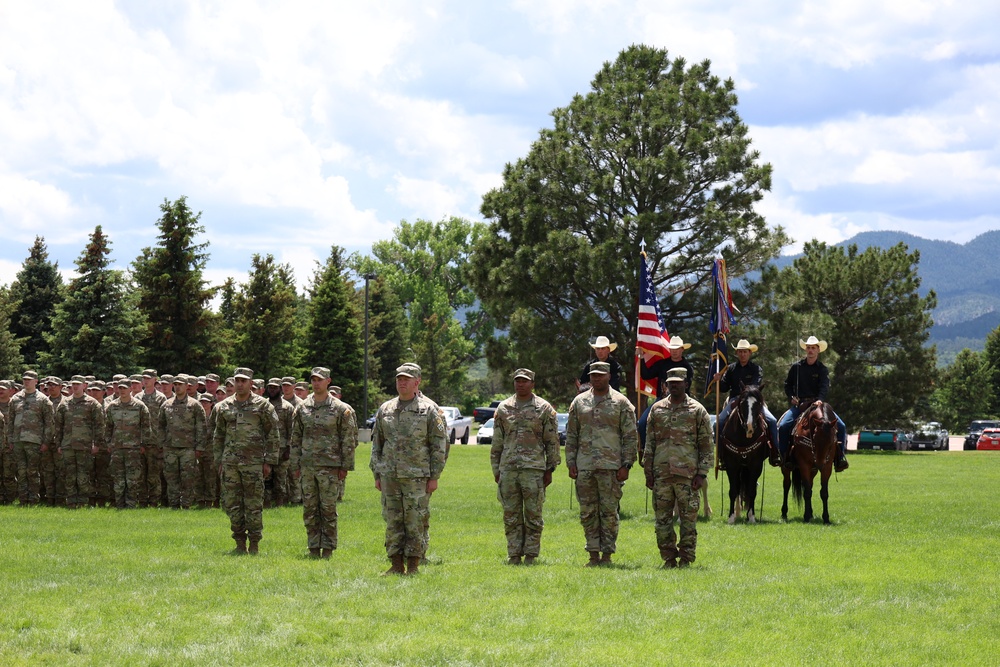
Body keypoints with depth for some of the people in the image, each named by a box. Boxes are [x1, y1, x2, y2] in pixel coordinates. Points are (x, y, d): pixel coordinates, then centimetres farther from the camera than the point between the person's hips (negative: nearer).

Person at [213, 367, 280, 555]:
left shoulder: (262, 405, -1)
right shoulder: (224, 407, 11)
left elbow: (272, 434, 0)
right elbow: (219, 435, 18)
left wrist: (268, 461, -5)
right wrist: (219, 461, 12)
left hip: (253, 462, -4)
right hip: (230, 462, 4)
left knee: (254, 504, -2)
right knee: (232, 504, 4)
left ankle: (254, 544, 4)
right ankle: (240, 544, 12)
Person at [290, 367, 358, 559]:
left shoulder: (341, 409, -2)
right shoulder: (302, 409, 10)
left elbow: (349, 440, -2)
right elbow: (296, 438, 14)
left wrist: (345, 467, -6)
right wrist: (295, 465, 8)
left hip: (330, 467, -4)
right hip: (307, 467, 4)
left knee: (328, 509, -2)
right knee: (309, 509, 6)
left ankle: (328, 548, 4)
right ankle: (314, 548, 12)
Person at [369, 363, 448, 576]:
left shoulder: (429, 409, -1)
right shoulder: (385, 409, 11)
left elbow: (439, 445, -1)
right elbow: (376, 444, 15)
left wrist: (434, 476, -6)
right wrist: (377, 474, 9)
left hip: (417, 477, -4)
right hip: (390, 476, 4)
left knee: (415, 522, -3)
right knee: (392, 522, 5)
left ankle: (413, 565, 3)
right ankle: (396, 564, 10)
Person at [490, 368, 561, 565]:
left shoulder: (544, 408, 3)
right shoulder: (503, 408, 11)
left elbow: (552, 441, 4)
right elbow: (497, 442, 14)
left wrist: (550, 469, 0)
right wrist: (496, 470, 10)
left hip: (534, 468, -3)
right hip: (508, 469, 3)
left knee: (533, 516, -1)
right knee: (511, 516, 4)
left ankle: (531, 555, 4)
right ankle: (514, 555, 10)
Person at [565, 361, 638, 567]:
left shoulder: (621, 403, 2)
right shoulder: (579, 402, 12)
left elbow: (630, 436, 1)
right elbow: (571, 435, 14)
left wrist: (626, 465, -7)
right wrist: (571, 462, 5)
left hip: (611, 466, -3)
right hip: (584, 467, 3)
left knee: (609, 511, -2)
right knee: (588, 512, 5)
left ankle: (607, 554, 3)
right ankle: (593, 555, 11)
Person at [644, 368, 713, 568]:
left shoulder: (697, 410, 2)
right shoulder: (657, 409, 11)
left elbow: (706, 445, 1)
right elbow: (649, 442, 13)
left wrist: (701, 473, -6)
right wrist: (648, 472, 7)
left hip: (687, 474, -3)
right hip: (661, 474, 3)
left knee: (689, 517, 0)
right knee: (662, 517, 4)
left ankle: (686, 558, 6)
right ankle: (668, 557, 13)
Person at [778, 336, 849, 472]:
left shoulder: (822, 369, 4)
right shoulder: (796, 367, 8)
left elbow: (825, 387, -12)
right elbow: (787, 384, 17)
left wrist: (820, 400, -31)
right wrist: (791, 397, -2)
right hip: (799, 404, 0)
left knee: (841, 426, -15)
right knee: (783, 426, -25)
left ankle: (840, 458, -8)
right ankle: (784, 457, -15)